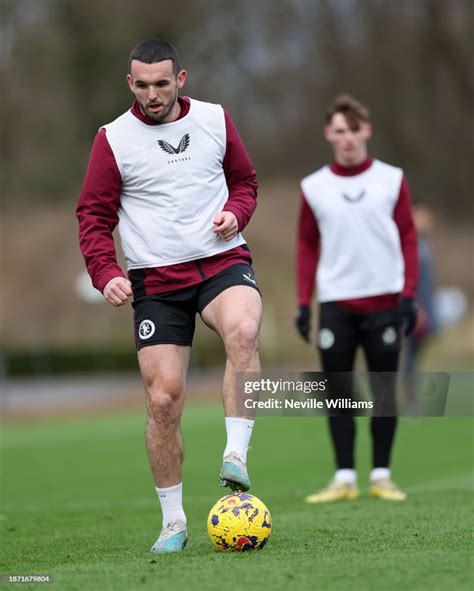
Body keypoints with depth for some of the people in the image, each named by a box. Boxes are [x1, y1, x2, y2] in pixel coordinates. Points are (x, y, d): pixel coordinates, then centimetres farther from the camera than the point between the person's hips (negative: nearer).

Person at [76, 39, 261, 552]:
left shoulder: (214, 120, 7)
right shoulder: (113, 139, 2)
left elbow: (244, 181, 19)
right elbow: (93, 215, 5)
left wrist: (235, 212, -3)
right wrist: (106, 273, -10)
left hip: (222, 260, 0)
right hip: (155, 280, 0)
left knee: (243, 331, -34)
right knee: (163, 400, -4)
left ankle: (236, 456, -28)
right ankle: (173, 520, 10)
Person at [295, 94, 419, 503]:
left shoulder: (391, 180, 3)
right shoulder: (314, 187, 6)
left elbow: (408, 239, 4)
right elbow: (307, 246, 10)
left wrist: (408, 296, -4)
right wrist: (303, 303, 3)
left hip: (384, 301, -1)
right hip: (335, 304, 1)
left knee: (384, 390, 2)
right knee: (339, 392, -1)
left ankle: (382, 476, 10)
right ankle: (344, 478, 3)